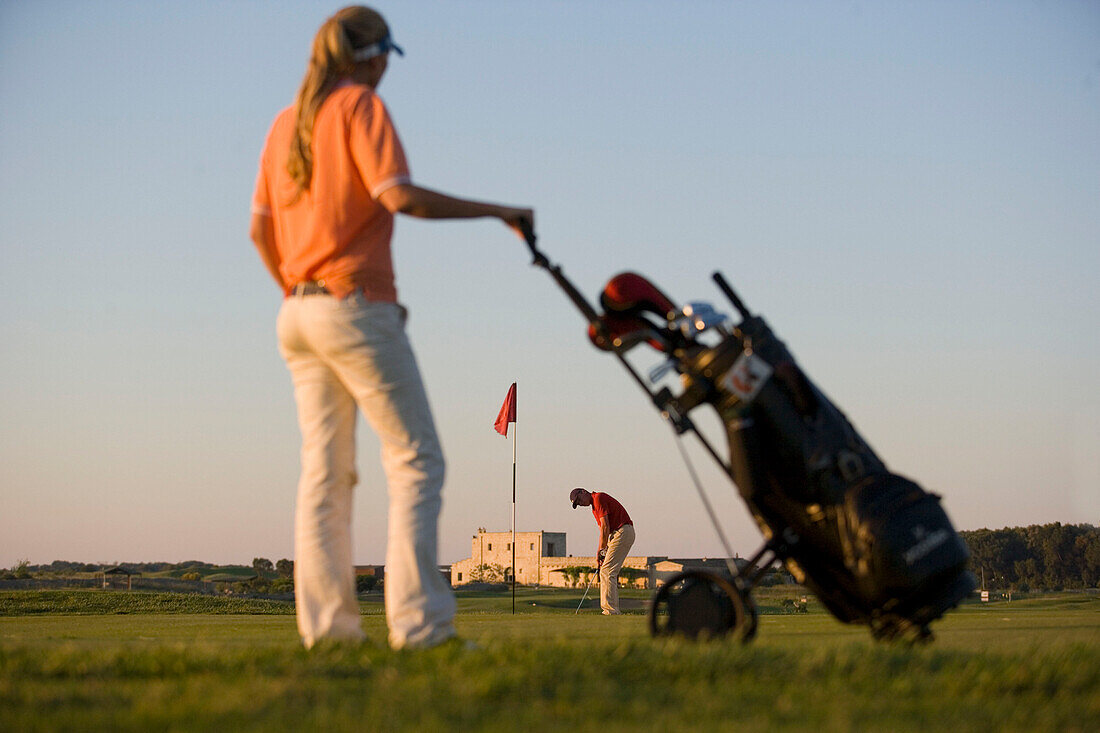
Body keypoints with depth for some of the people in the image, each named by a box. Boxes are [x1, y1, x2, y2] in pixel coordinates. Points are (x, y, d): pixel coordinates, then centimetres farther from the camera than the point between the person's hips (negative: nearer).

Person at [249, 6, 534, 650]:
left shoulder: (287, 121, 15)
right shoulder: (361, 106, -6)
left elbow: (260, 228, 17)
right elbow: (399, 195, -20)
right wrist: (499, 211, -14)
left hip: (299, 309, 8)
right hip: (358, 307, -8)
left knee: (324, 472, 9)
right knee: (416, 462, -6)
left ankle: (325, 623, 7)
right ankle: (418, 622, -13)